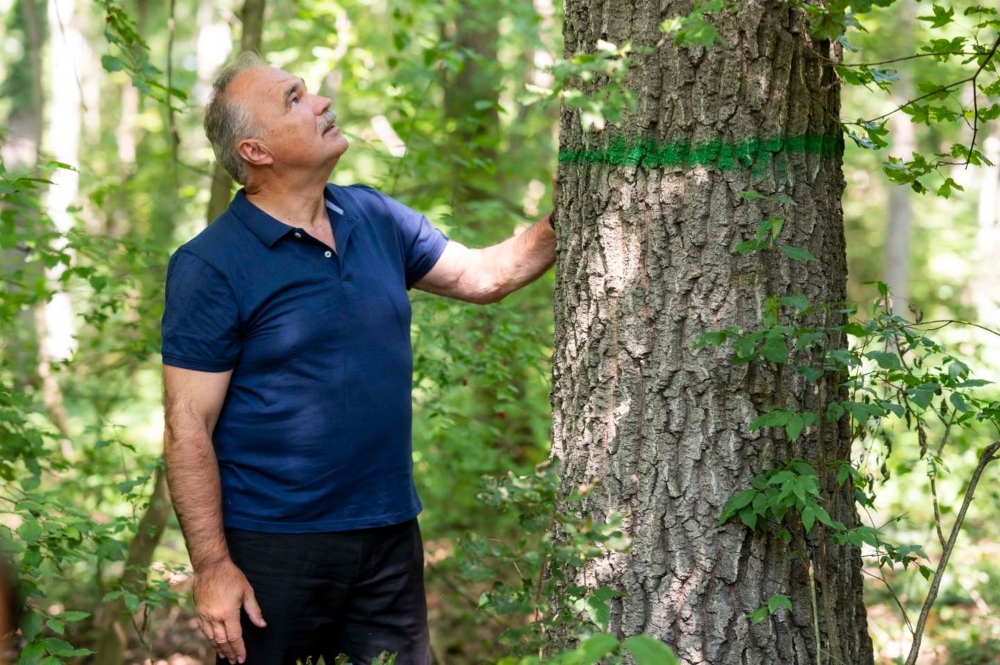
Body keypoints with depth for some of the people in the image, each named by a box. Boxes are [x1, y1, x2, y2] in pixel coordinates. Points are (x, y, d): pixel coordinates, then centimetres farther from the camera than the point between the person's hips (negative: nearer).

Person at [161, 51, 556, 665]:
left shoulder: (375, 218, 5)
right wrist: (212, 566, -17)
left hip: (390, 537, 5)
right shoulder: (211, 266, -12)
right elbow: (188, 428, -13)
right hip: (274, 547, -5)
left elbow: (485, 274, 14)